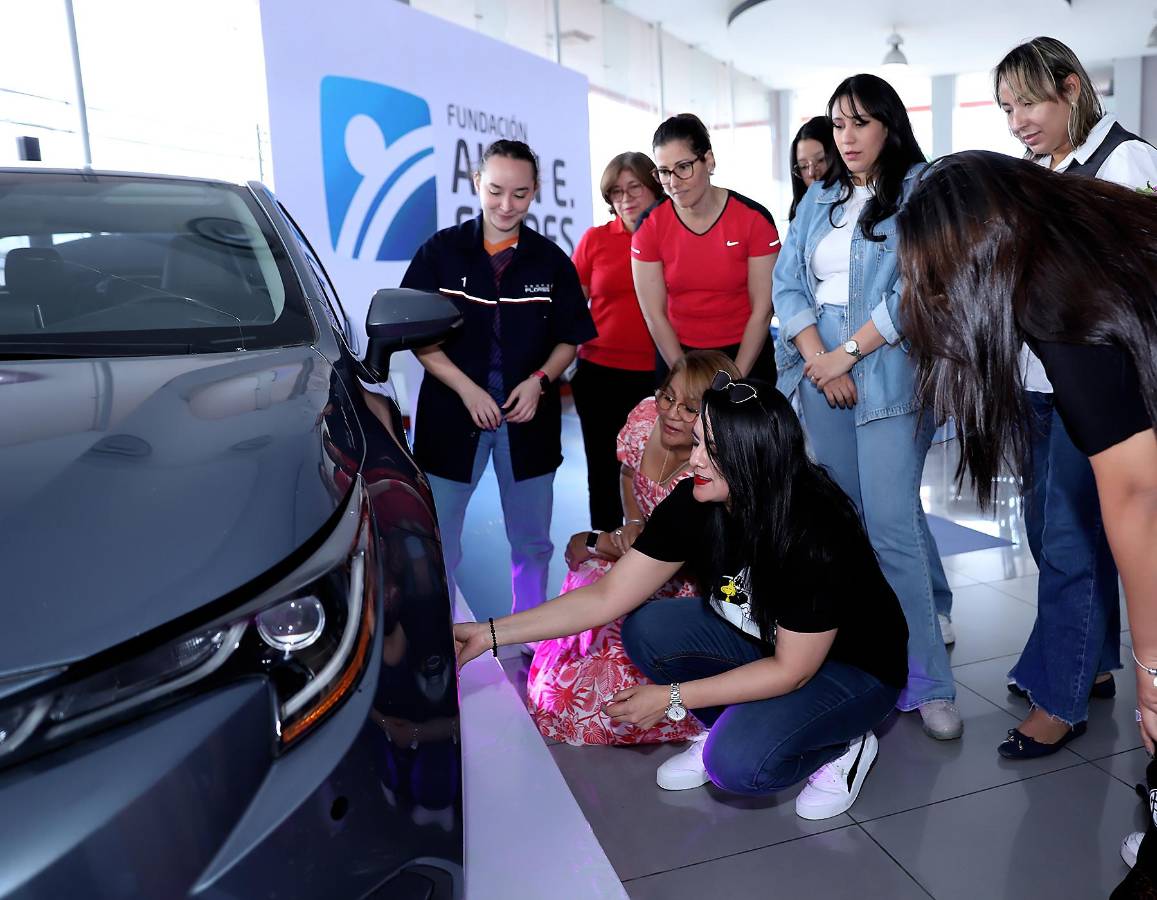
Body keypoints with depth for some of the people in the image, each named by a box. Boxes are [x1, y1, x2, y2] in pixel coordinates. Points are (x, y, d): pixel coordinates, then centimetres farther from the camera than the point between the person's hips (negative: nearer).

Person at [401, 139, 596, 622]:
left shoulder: (551, 261, 3)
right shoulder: (440, 251, -2)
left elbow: (568, 340, 8)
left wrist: (539, 381, -11)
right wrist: (467, 389, -15)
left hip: (528, 417, 2)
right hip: (452, 413, -1)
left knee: (532, 543, 12)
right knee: (437, 544, 4)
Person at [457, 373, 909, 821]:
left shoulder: (816, 531, -34)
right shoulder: (694, 504, -18)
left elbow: (792, 671, -25)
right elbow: (609, 596, -14)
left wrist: (671, 697, -24)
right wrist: (490, 633, -20)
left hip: (854, 666, -5)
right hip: (762, 641, 6)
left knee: (739, 763, -28)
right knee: (648, 630, -17)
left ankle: (843, 745, 2)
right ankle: (726, 727, 7)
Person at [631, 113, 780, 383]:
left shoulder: (754, 219, -12)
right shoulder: (649, 226, -8)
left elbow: (762, 311, -9)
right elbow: (654, 314, -7)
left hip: (745, 354, -1)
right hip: (677, 355, 1)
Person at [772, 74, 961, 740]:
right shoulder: (819, 201, 16)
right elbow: (788, 284, 6)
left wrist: (847, 352, -11)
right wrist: (819, 360, -8)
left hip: (890, 376, -5)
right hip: (823, 373, 6)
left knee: (891, 522, -10)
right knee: (849, 518, 9)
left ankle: (926, 679, 1)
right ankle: (932, 613, 28)